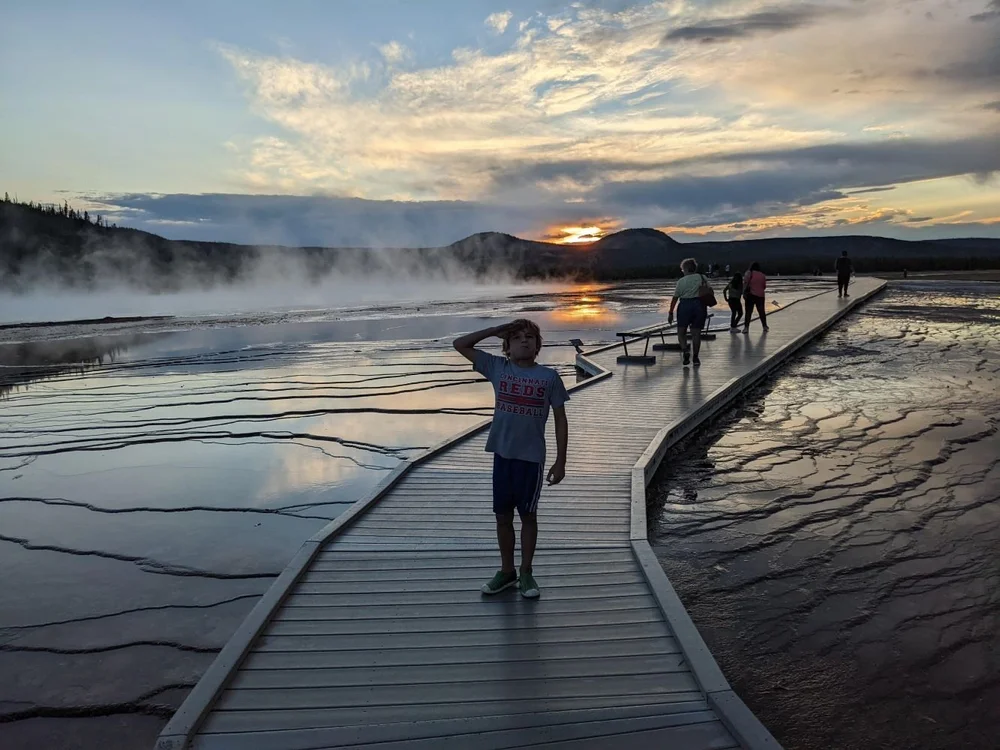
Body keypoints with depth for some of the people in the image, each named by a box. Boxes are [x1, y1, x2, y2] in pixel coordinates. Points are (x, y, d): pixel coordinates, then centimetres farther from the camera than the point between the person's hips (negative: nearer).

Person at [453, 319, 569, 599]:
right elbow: (460, 345, 2)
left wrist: (560, 461, -2)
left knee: (528, 515, 10)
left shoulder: (549, 376, -3)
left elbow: (560, 420, 0)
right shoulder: (497, 368, 2)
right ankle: (506, 571, 29)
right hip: (503, 454, 2)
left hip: (532, 457, -2)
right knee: (503, 516, 12)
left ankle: (526, 573, 25)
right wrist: (496, 330, 0)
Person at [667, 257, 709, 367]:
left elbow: (675, 298, -2)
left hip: (685, 305, -3)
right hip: (699, 305, 3)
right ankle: (695, 357, 10)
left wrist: (670, 313, 3)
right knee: (696, 333, 8)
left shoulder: (681, 281, -1)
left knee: (681, 332, 8)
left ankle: (685, 350, -14)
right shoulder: (703, 278, 6)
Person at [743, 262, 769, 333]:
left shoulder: (749, 273, -4)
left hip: (751, 295, -3)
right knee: (762, 311, 16)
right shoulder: (762, 275, 6)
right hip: (760, 295, 3)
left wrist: (744, 293, -9)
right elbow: (764, 286, 10)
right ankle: (765, 326, 26)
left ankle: (746, 327, -8)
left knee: (748, 312, -2)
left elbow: (745, 284, -12)